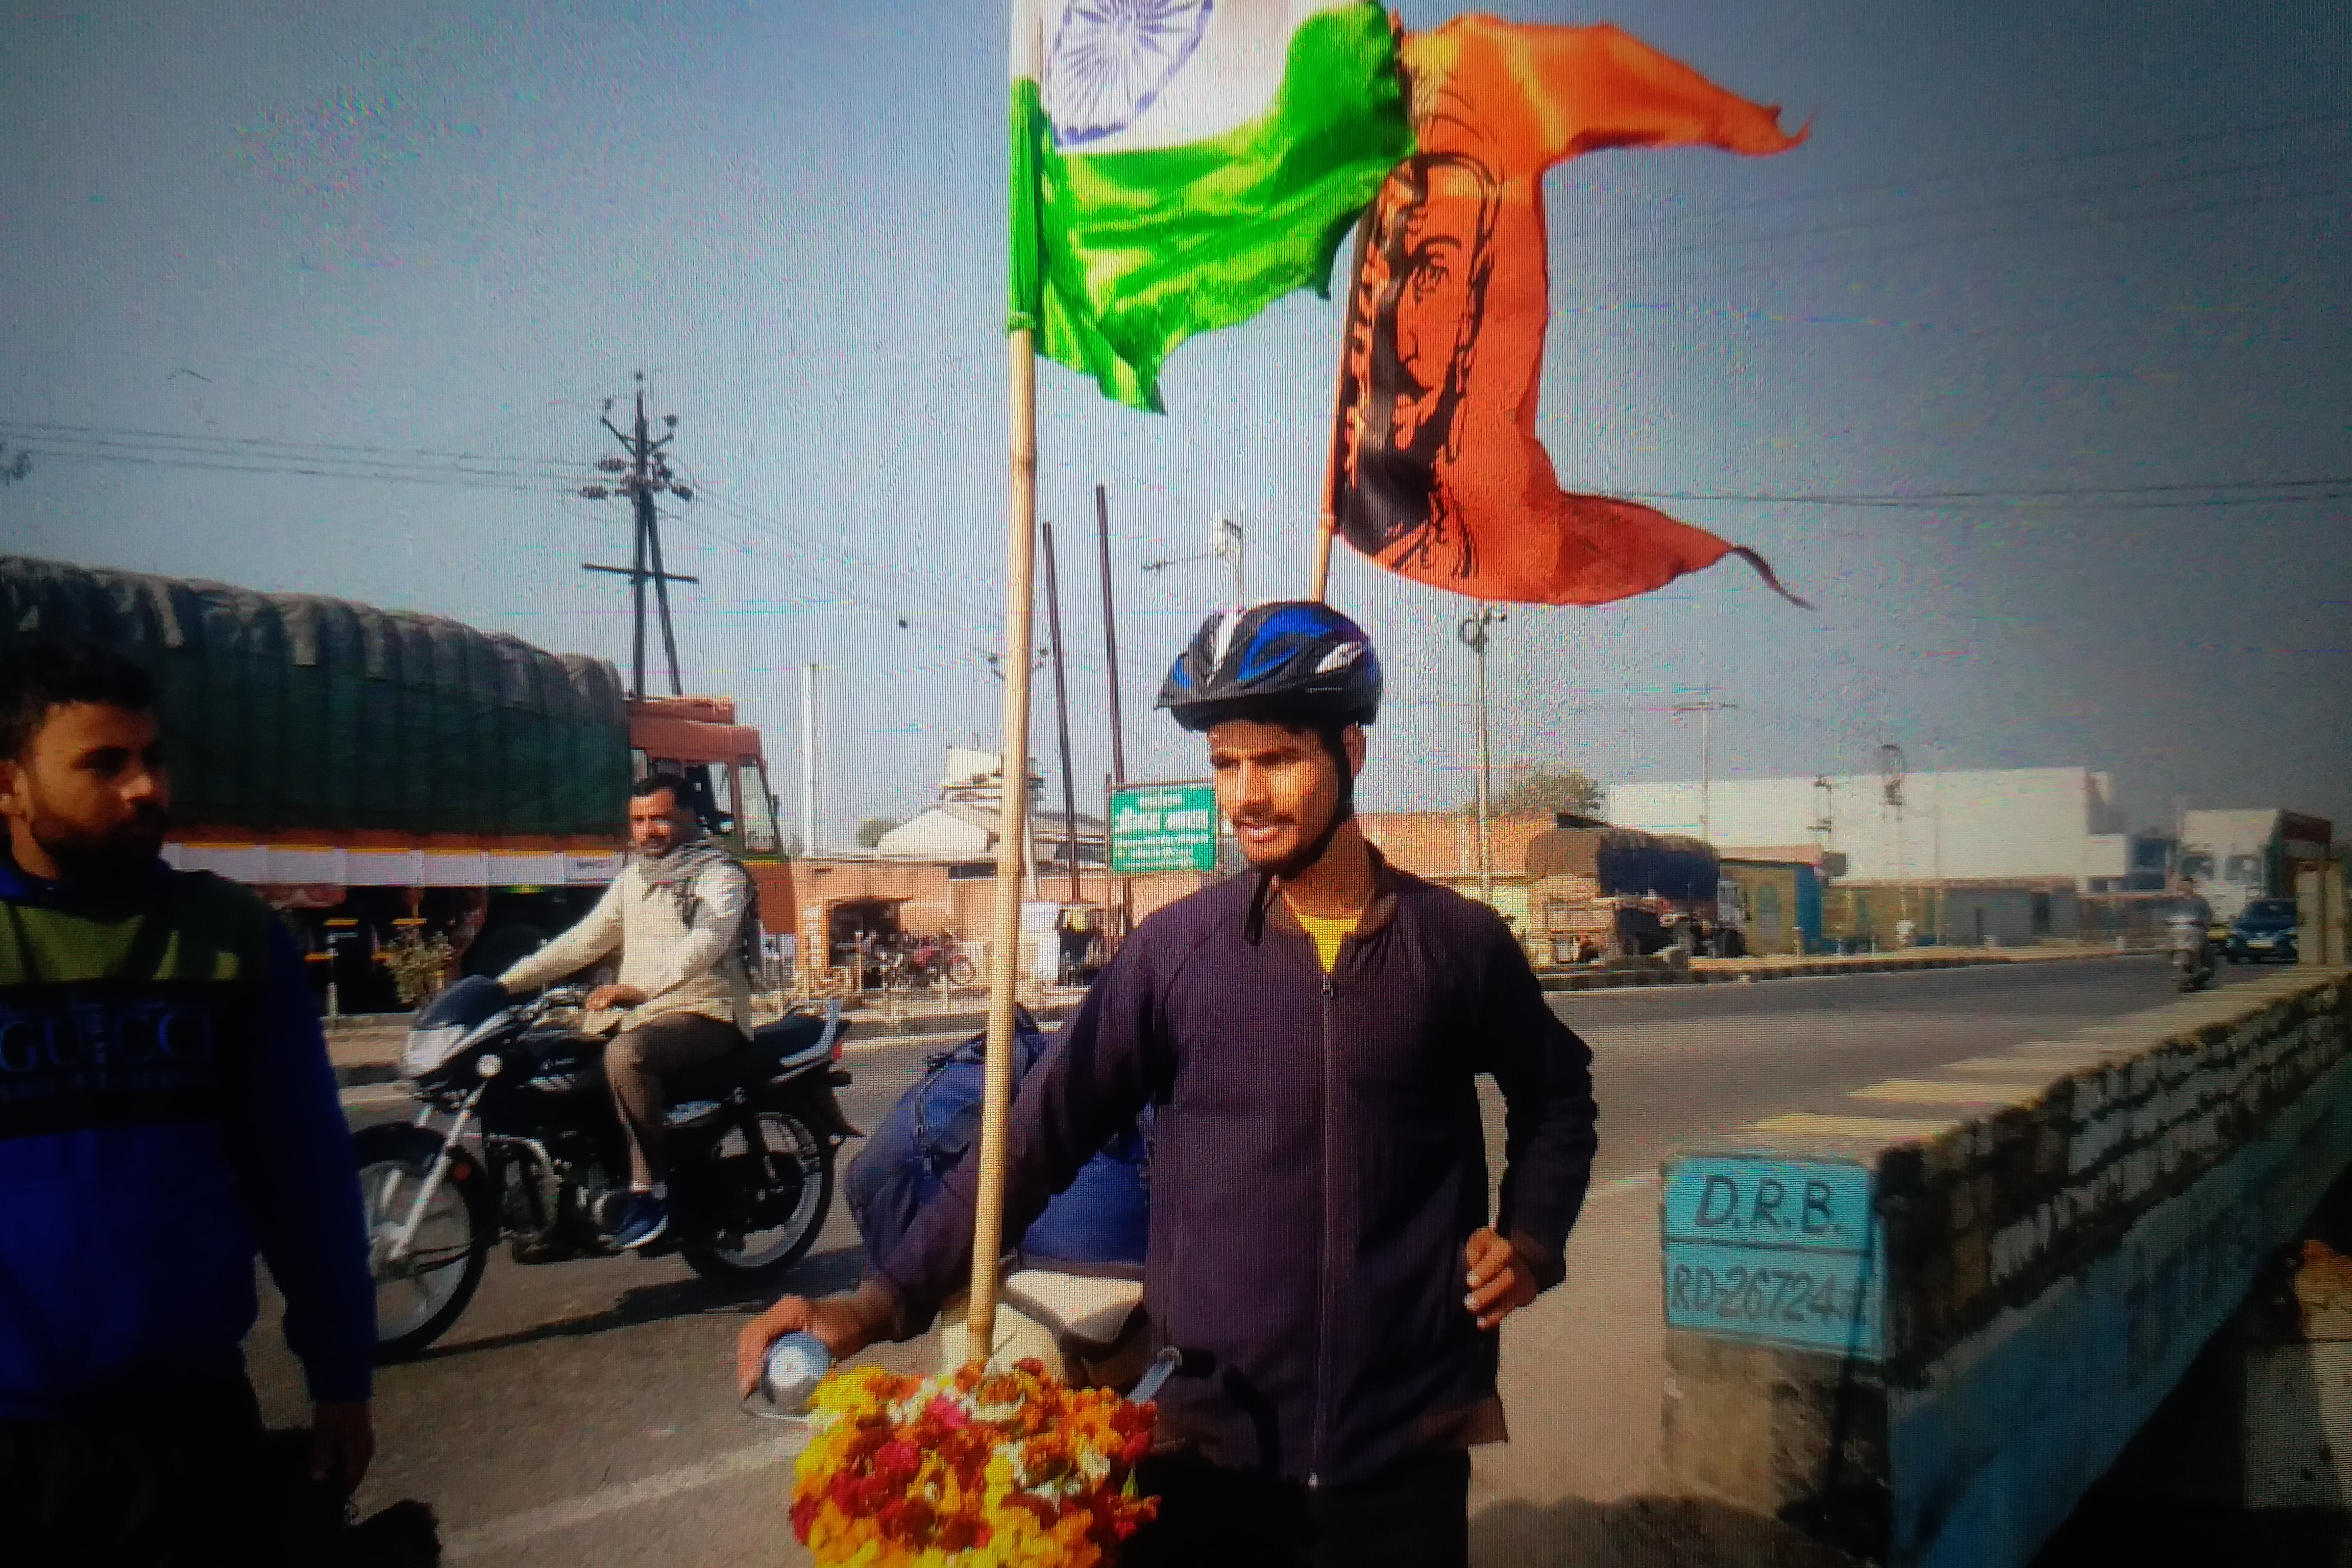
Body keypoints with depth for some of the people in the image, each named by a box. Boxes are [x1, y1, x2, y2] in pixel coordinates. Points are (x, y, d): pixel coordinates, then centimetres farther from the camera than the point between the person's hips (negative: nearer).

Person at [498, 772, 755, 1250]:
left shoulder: (720, 873, -4)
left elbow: (707, 942, -22)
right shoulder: (633, 878, 21)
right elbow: (585, 939, 19)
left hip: (705, 1013, -8)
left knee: (626, 1054, -36)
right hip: (638, 1015, 8)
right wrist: (510, 981, 7)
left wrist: (641, 987, -37)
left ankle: (650, 1186, -26)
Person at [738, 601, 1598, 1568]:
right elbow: (1041, 1133, -4)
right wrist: (883, 1300, -10)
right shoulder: (1176, 948, -3)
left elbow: (1556, 1092, 18)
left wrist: (1531, 1236, 4)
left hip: (1405, 1445, 1)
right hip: (1208, 1445, 0)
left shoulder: (1458, 942, 0)